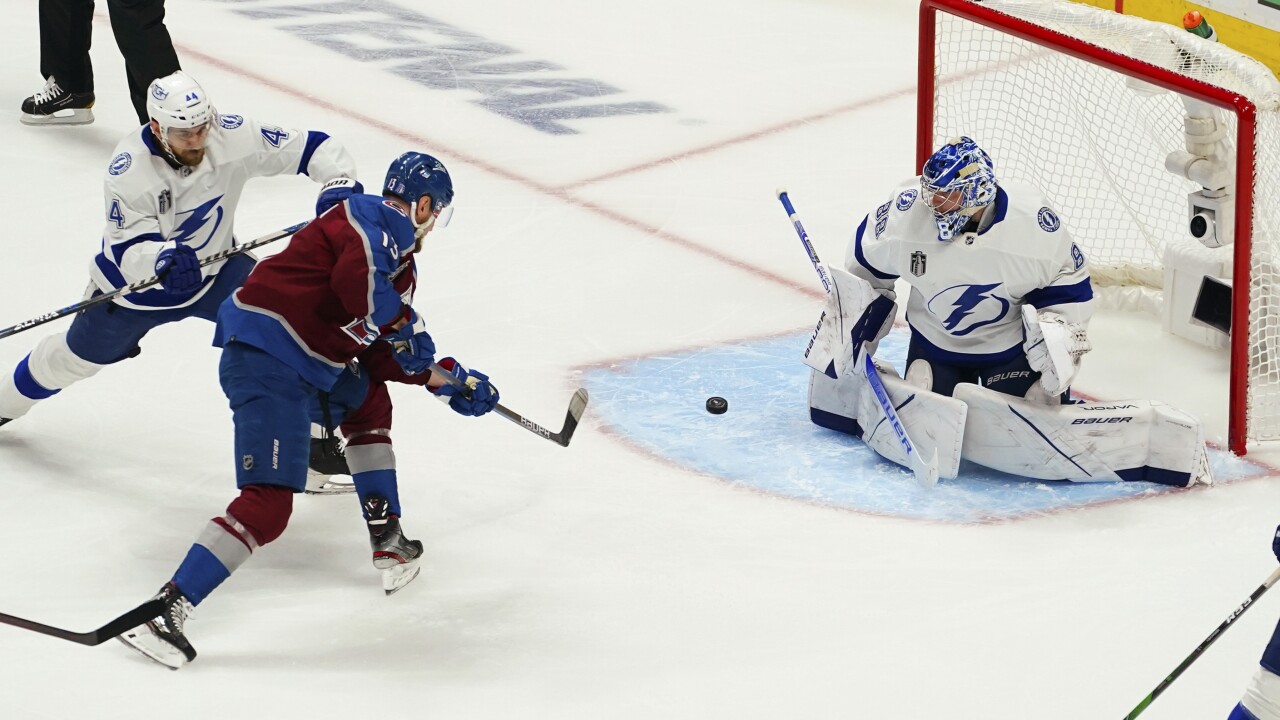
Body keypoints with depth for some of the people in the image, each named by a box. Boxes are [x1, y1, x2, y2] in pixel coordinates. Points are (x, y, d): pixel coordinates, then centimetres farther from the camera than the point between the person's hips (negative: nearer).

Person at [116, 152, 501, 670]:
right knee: (269, 503, -18)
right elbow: (357, 280, -28)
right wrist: (404, 325, -13)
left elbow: (380, 355, 27)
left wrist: (450, 379, 25)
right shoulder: (377, 219, -6)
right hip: (265, 360, -11)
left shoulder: (396, 259, 23)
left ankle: (389, 545, 35)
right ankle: (167, 611, -21)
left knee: (368, 400, 32)